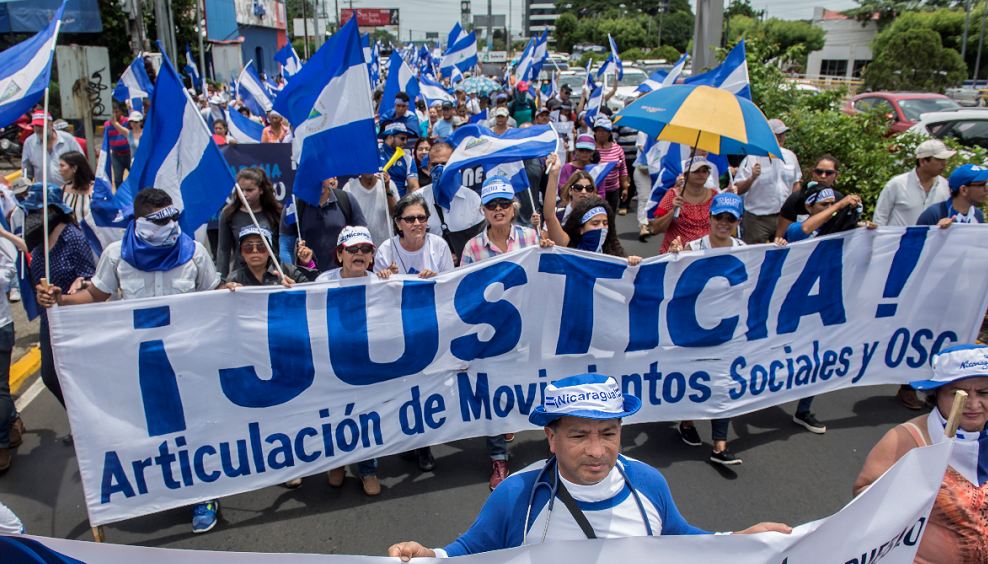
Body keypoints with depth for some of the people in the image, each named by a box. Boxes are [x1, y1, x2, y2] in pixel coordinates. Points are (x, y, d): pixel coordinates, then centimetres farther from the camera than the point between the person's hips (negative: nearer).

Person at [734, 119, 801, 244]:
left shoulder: (790, 156, 7)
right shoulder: (752, 159, -10)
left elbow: (795, 184, 18)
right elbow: (738, 190, -13)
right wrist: (752, 178, -29)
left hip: (784, 218, 5)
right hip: (758, 219, -5)